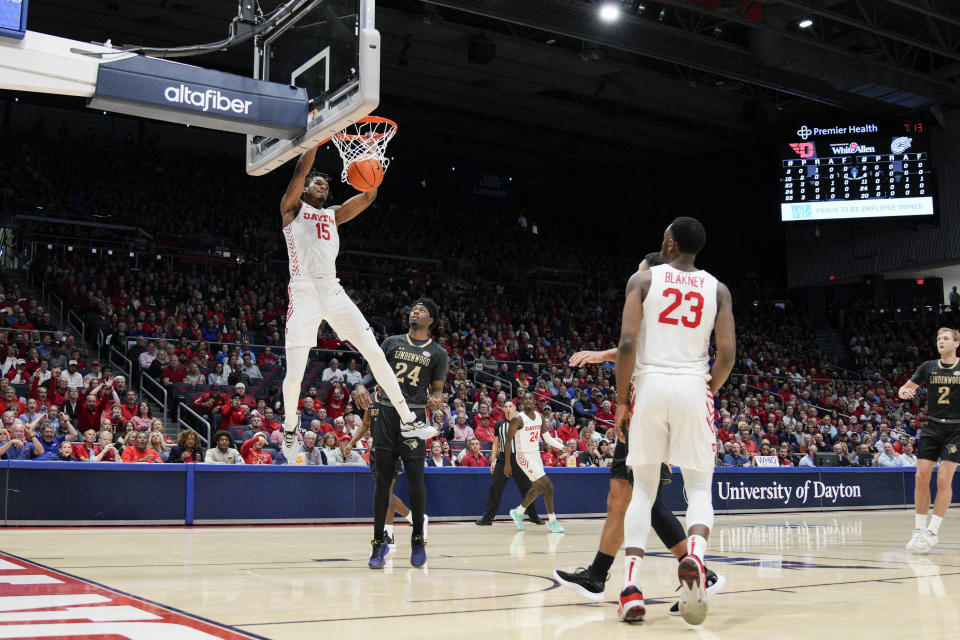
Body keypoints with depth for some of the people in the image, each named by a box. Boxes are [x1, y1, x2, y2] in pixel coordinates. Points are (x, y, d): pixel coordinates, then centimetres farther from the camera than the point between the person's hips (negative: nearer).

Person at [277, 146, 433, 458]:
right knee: (295, 373, -8)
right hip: (303, 292, -4)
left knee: (375, 353, -4)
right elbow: (300, 170, -4)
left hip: (333, 291, 4)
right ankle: (290, 426, 19)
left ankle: (407, 420, 1)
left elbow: (369, 196, 14)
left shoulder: (334, 214, 23)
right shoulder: (292, 207, 11)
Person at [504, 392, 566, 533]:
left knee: (538, 488, 18)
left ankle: (518, 512, 36)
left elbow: (547, 438, 9)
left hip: (536, 455, 8)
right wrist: (507, 463, -15)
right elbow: (508, 440, -14)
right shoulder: (518, 419, -16)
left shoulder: (540, 417, 5)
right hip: (524, 456, -8)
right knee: (548, 486, -12)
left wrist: (564, 447, -3)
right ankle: (552, 521, -2)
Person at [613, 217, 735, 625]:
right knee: (699, 487, 10)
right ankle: (694, 557, -21)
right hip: (694, 389, 1)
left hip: (651, 386, 0)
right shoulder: (717, 289, 9)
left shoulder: (643, 279, 4)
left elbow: (627, 342, -6)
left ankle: (631, 587, -2)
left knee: (643, 488, 9)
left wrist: (621, 400, 1)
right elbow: (727, 354, 0)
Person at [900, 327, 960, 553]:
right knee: (921, 477, -2)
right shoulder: (929, 367, 7)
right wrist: (904, 392, -15)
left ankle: (933, 531, -1)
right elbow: (906, 388, 9)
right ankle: (919, 528, 8)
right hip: (931, 427, 3)